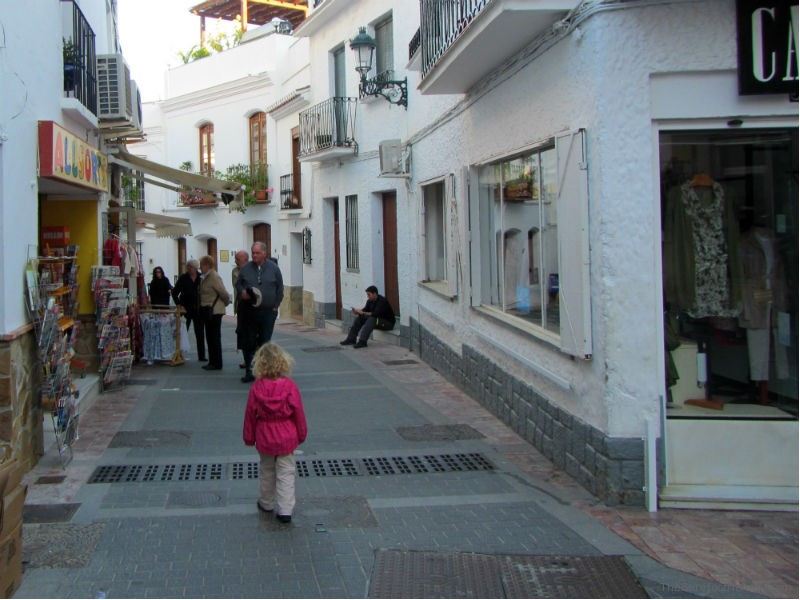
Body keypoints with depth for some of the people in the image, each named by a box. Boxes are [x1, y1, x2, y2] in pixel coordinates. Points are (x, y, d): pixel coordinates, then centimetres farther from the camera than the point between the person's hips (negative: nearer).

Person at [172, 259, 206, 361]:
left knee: (200, 333, 4)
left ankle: (201, 356, 9)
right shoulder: (183, 278, -2)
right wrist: (178, 304, -8)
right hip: (186, 308, -1)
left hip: (198, 309, 1)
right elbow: (174, 292, 0)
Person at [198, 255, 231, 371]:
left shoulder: (214, 277, -16)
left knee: (215, 337, -4)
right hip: (208, 311, 9)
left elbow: (223, 292, -17)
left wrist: (227, 302, -1)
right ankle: (212, 362, 19)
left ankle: (217, 363, 2)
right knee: (210, 337, 13)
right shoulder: (206, 277, 11)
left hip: (214, 311, -9)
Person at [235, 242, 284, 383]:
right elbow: (238, 284, 14)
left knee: (265, 342, 1)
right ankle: (249, 371, 8)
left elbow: (280, 288, 7)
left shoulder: (273, 268, 3)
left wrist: (275, 305, 2)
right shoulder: (245, 269, 5)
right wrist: (242, 292, -9)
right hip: (249, 312, 1)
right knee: (248, 342, 1)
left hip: (268, 312, -1)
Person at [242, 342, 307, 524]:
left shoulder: (256, 388, -13)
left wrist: (249, 437, 10)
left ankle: (267, 503, 35)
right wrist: (301, 434, 7)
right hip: (287, 439, -1)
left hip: (264, 439, 1)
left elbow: (250, 414, -4)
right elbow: (299, 413, -9)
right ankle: (285, 510, 5)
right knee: (286, 474, 7)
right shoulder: (290, 386, -17)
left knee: (266, 471, 21)